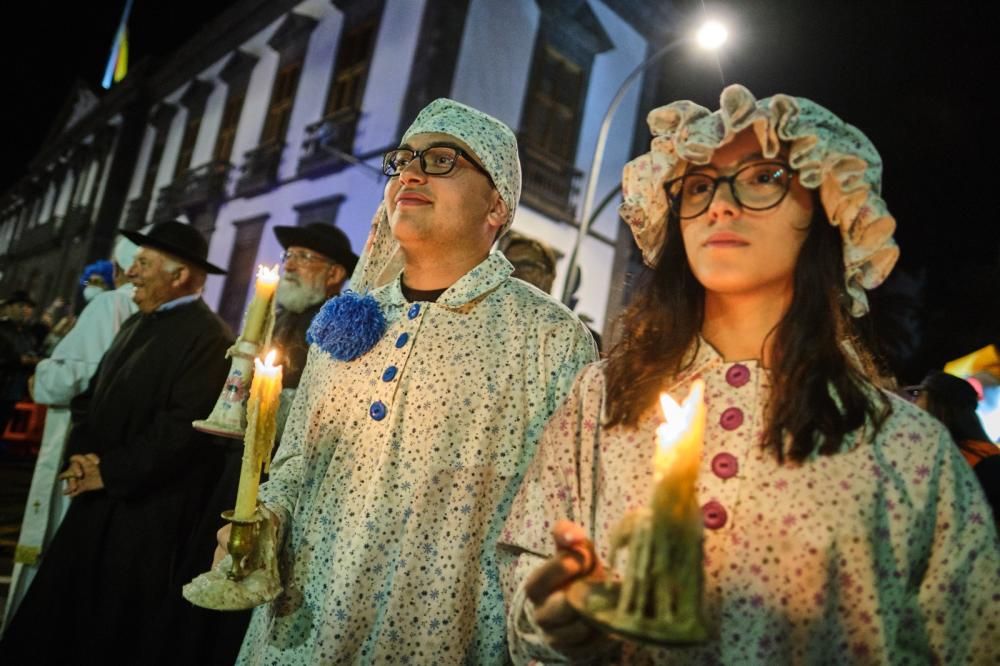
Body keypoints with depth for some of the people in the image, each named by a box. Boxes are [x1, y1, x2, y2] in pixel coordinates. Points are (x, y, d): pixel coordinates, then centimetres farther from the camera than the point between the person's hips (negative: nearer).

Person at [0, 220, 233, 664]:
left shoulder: (208, 338, -19)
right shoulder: (137, 324, 12)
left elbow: (183, 427, -24)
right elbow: (92, 394, 16)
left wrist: (108, 470, -16)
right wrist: (81, 453, -1)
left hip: (147, 513, -9)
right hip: (99, 499, 9)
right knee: (57, 609, 20)